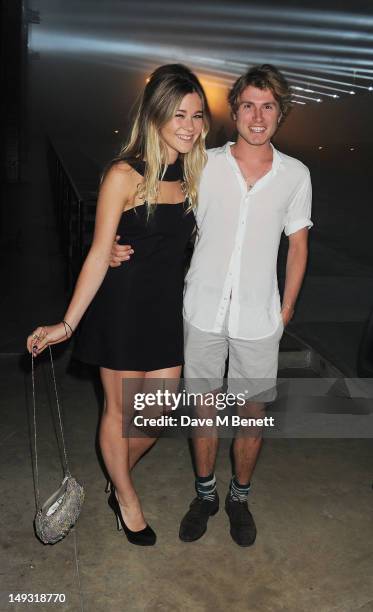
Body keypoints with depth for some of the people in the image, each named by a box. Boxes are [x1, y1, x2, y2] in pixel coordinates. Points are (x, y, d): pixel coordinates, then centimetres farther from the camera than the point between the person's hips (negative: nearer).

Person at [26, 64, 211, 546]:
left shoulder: (193, 174, 3)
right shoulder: (125, 175, -15)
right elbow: (100, 254, -12)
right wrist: (67, 324, -13)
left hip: (168, 306, 6)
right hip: (123, 305, -5)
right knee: (120, 410, 12)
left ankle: (119, 475, 41)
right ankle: (126, 499, 35)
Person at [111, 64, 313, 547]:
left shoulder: (295, 175, -1)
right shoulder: (204, 165, -3)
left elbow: (297, 246, 8)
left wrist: (285, 312, 6)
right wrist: (123, 247, -12)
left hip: (258, 318, 0)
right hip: (204, 312, 0)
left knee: (253, 413, 10)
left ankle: (240, 497, 34)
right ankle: (205, 494, 34)